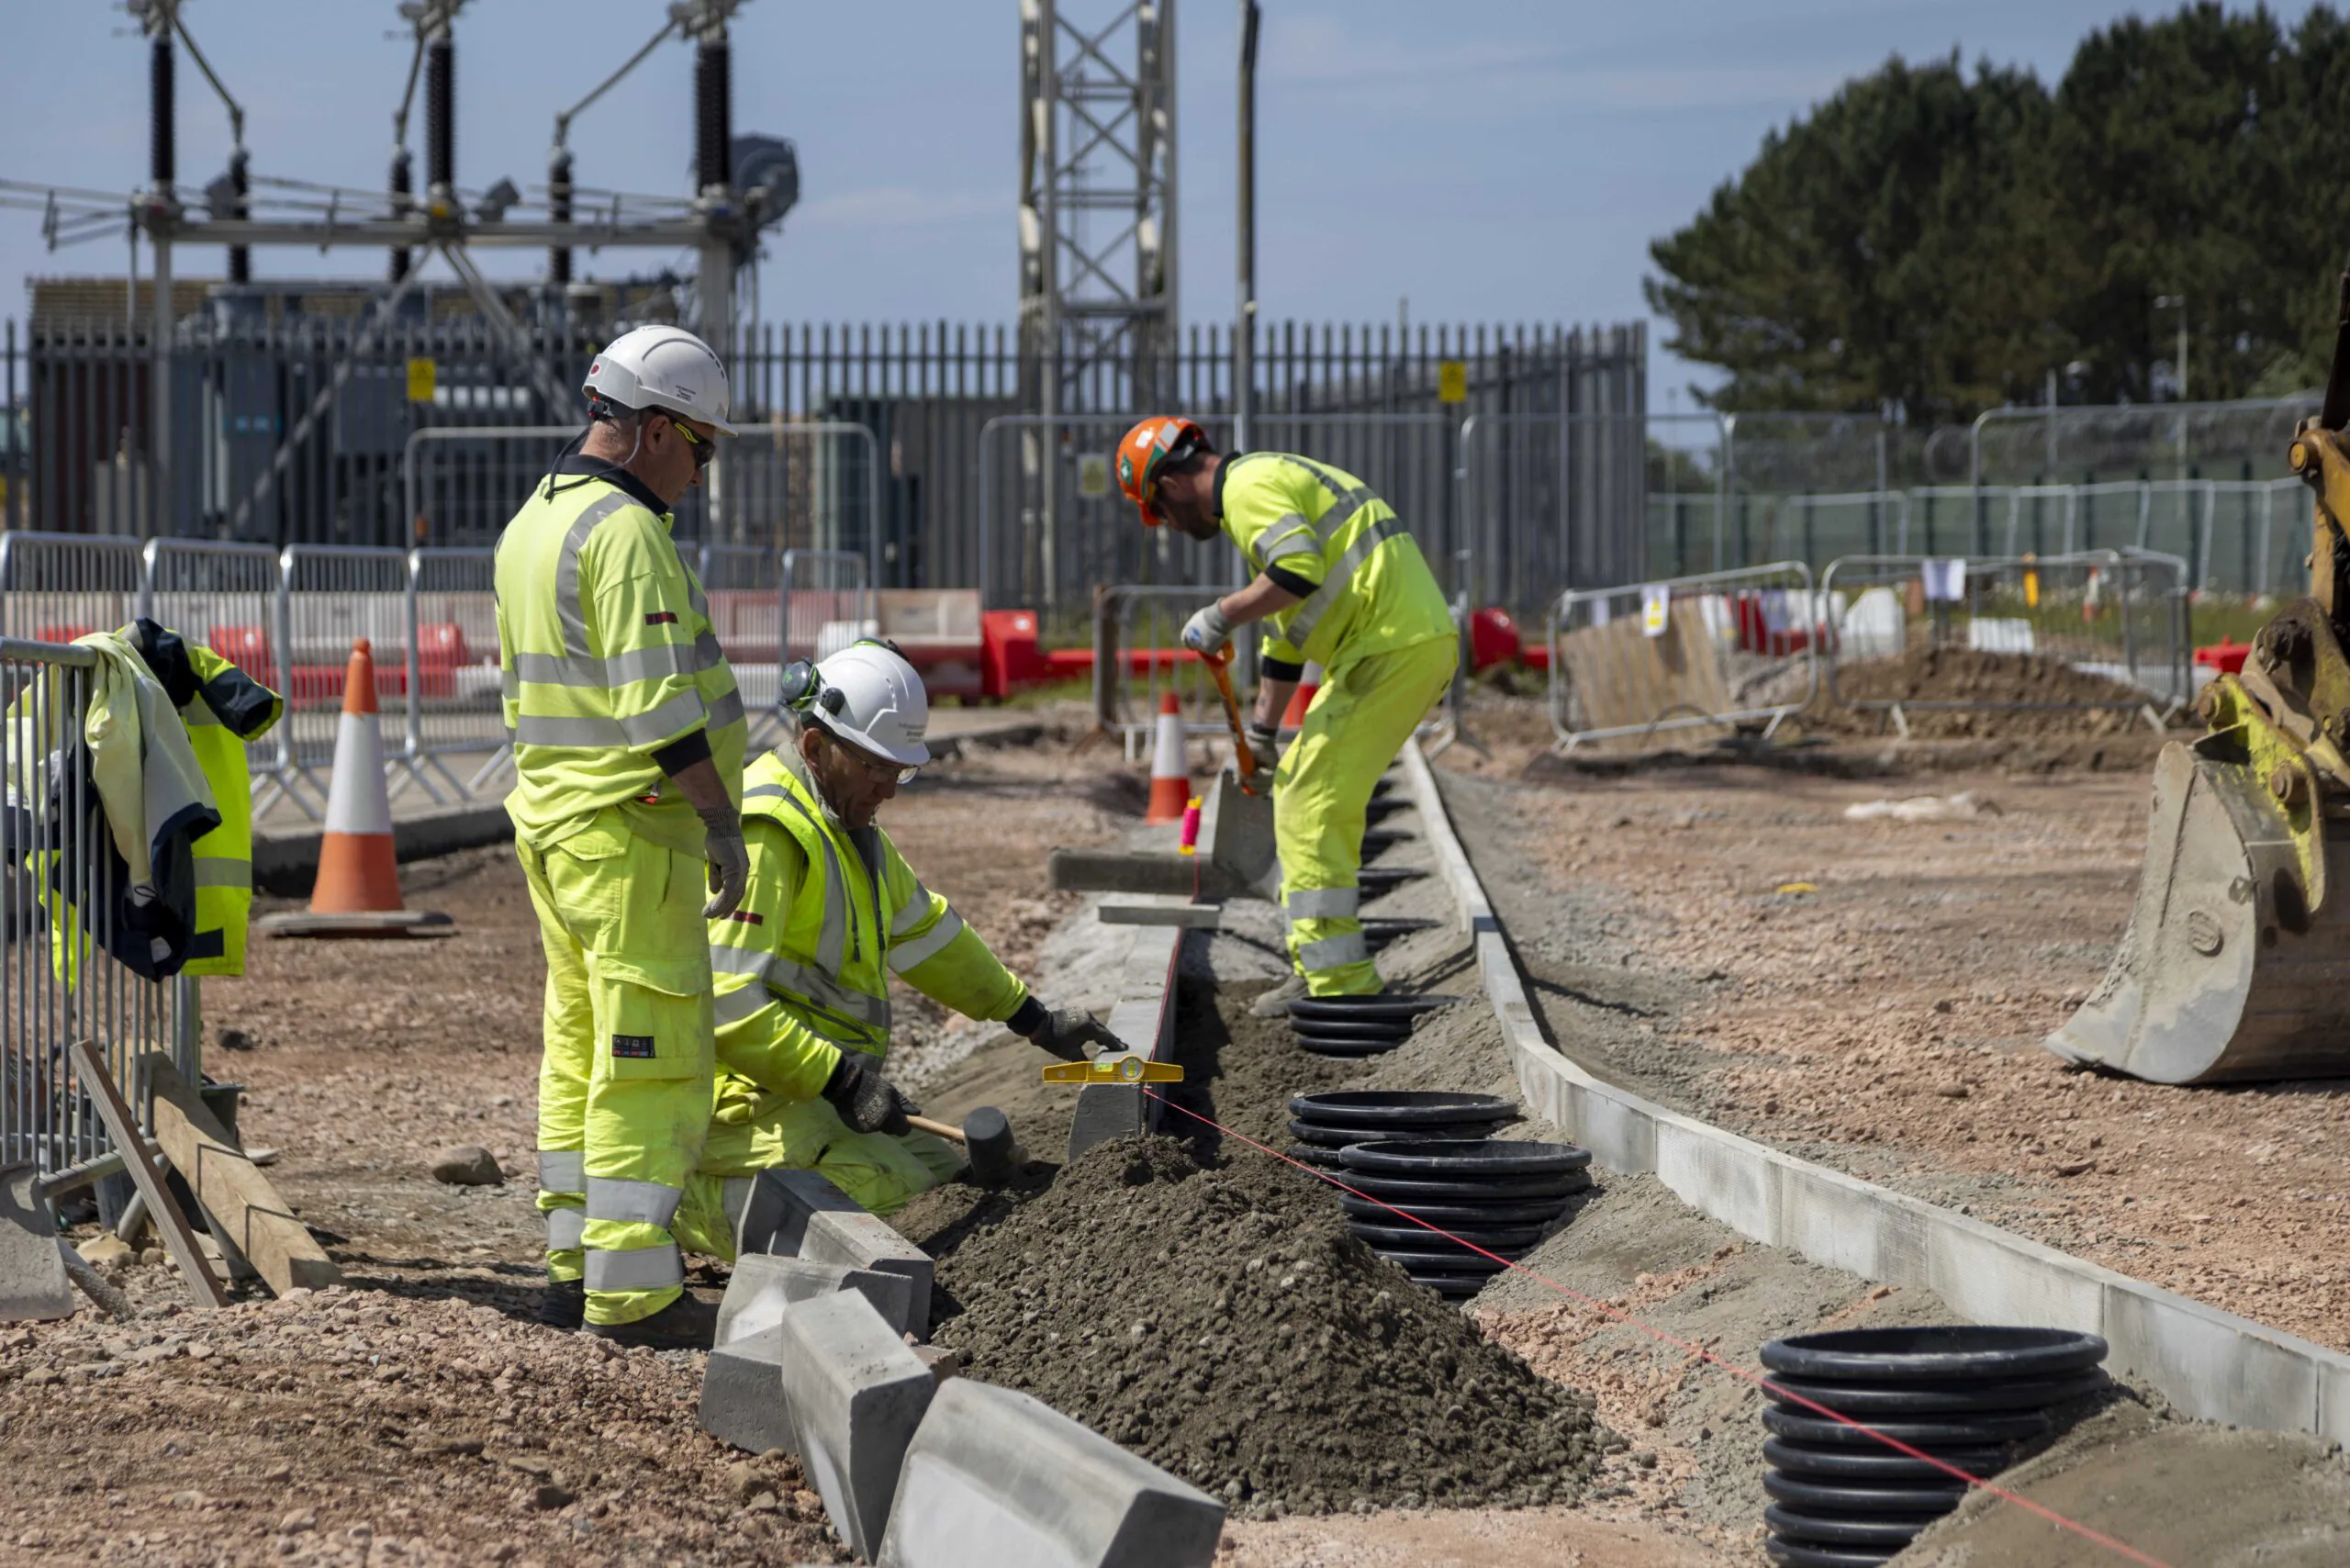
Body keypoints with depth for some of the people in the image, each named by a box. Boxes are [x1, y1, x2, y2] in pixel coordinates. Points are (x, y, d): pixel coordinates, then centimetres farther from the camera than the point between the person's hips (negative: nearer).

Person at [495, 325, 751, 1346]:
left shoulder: (530, 524, 14)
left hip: (550, 811, 10)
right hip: (631, 833, -10)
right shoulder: (628, 533, -17)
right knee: (653, 1061, -7)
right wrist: (723, 820, -15)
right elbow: (659, 706, -21)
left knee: (581, 1051, 15)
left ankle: (576, 1266, 20)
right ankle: (633, 1290, -7)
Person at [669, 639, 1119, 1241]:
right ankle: (692, 1202, -12)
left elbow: (925, 931, 29)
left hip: (817, 1093, 10)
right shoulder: (765, 835, -19)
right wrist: (841, 1080, -26)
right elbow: (724, 1001, -26)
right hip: (748, 1096, -10)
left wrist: (1036, 1021, 32)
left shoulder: (847, 821, 15)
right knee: (897, 1194, -22)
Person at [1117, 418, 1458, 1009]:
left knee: (1312, 807, -9)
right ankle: (1321, 964, 20)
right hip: (1422, 643, 10)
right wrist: (1262, 728, 38)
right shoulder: (1275, 480, 27)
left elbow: (1298, 572, -24)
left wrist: (1224, 615, -11)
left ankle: (1339, 978, -11)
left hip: (1391, 646, -10)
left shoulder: (1247, 487, -7)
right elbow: (1287, 629, 34)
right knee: (1298, 791, 17)